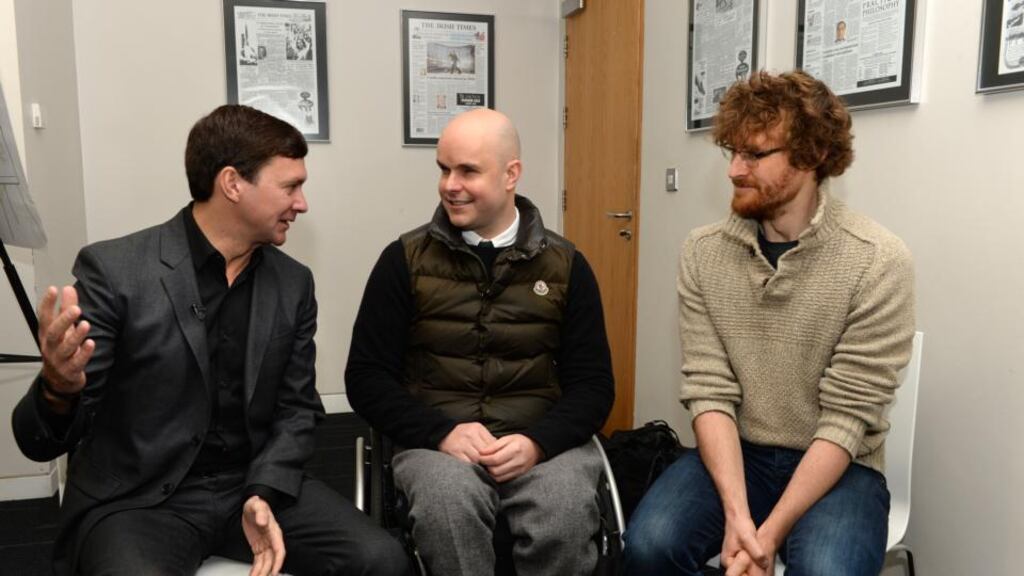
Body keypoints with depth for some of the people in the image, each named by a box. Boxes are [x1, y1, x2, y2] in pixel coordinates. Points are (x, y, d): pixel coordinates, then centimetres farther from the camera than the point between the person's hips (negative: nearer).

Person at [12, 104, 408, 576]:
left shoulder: (293, 284, 3)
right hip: (139, 499, -3)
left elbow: (297, 408, 8)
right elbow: (42, 440, -9)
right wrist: (58, 387, -32)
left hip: (258, 483, 4)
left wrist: (263, 494, -10)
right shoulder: (114, 269, -10)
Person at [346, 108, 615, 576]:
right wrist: (443, 432, -14)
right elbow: (367, 377, 2)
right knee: (447, 500, -33)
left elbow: (592, 382, 5)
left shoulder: (565, 265, 6)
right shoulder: (405, 259, 4)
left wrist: (537, 442, -14)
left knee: (566, 512, -30)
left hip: (542, 442, 1)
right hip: (436, 441, 0)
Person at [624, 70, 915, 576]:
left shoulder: (879, 263, -13)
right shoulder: (702, 252, -4)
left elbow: (847, 416, -15)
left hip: (837, 466, -2)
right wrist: (737, 513, -21)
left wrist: (772, 532, -21)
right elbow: (709, 391, -9)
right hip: (733, 454, 2)